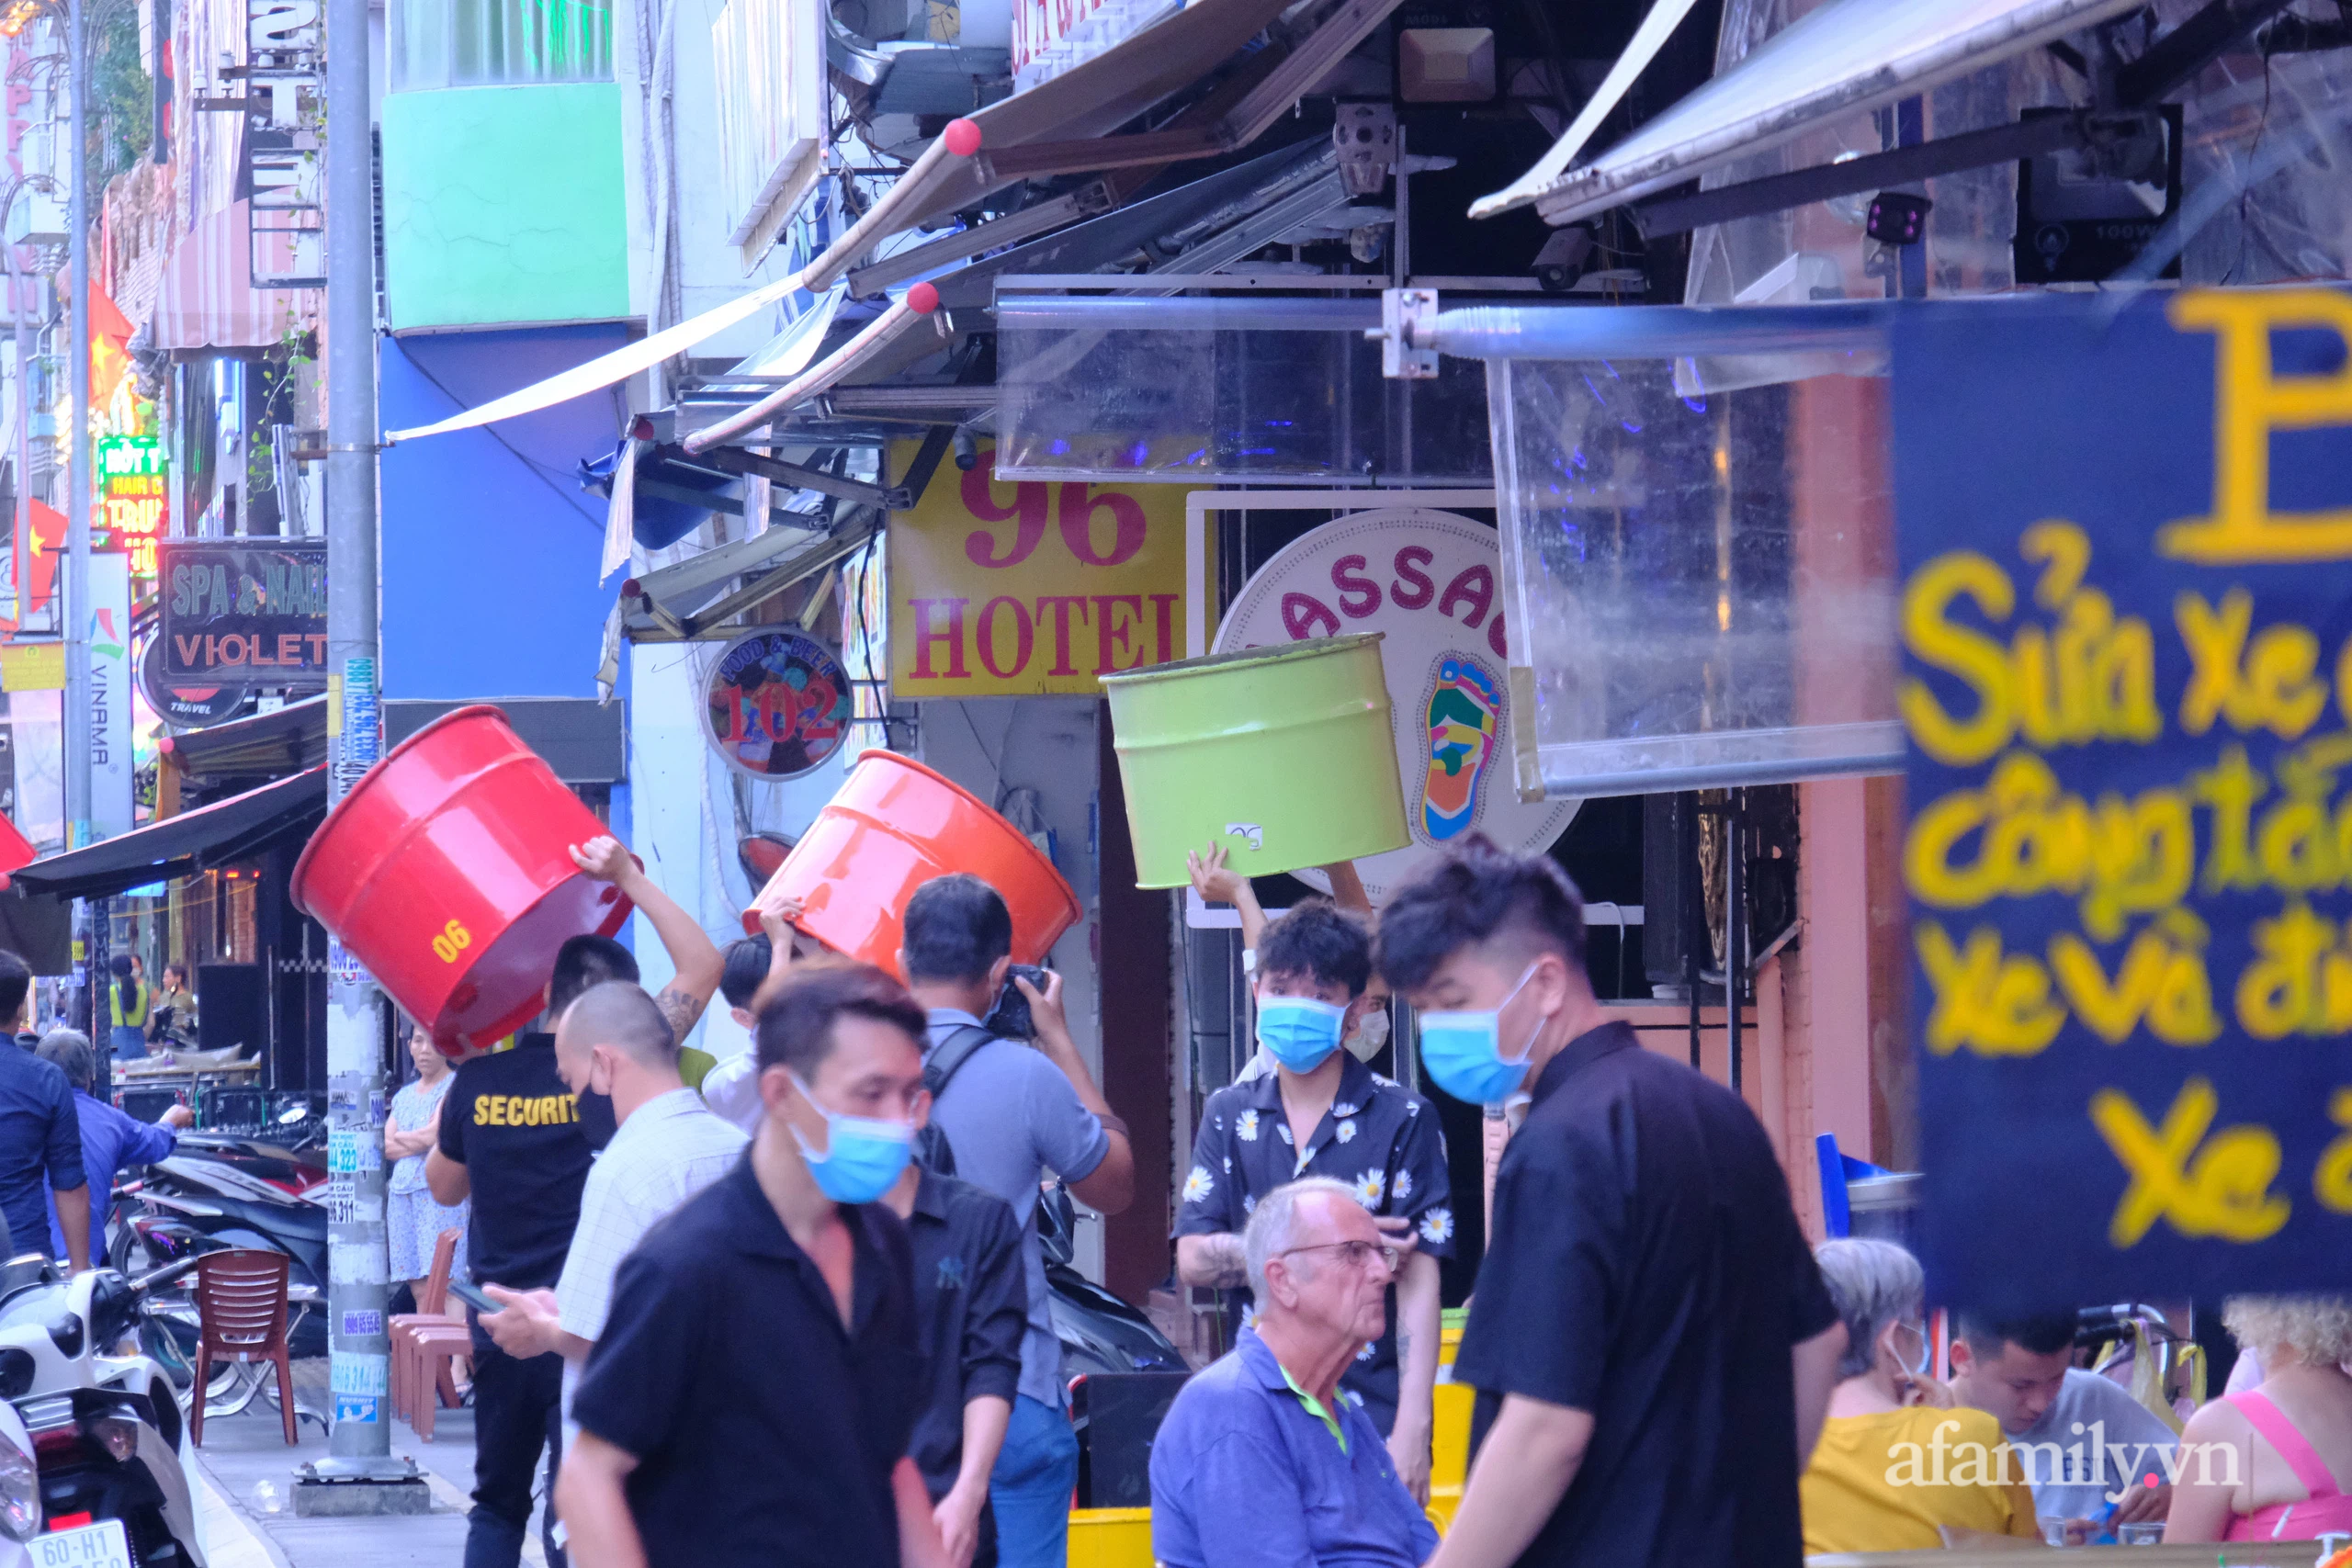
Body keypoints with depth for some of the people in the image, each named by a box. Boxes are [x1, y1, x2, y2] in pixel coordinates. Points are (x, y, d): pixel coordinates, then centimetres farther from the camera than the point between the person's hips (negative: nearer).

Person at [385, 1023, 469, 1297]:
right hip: (403, 1192, 7)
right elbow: (385, 1147, 12)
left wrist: (400, 1137, 6)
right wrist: (421, 1142, -4)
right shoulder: (405, 1095, 20)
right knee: (419, 1291, 3)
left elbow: (436, 1133, -11)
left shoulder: (454, 1086, -1)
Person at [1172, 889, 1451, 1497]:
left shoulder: (1401, 1120, 0)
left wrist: (1411, 1429, -13)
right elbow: (1193, 1259, 3)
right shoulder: (1230, 1116, 11)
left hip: (1370, 1418, -3)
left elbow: (1419, 1282, -4)